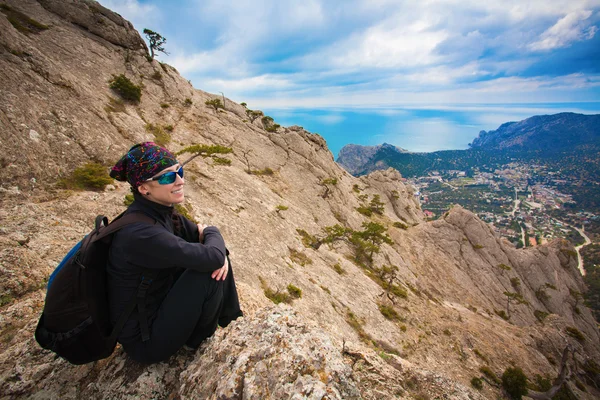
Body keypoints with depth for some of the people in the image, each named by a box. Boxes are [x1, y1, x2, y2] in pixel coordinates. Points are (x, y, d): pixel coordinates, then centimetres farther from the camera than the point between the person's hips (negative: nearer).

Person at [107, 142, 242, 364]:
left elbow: (199, 235, 4)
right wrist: (211, 232, -11)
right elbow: (211, 258, -35)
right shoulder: (140, 232, -32)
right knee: (209, 270, -23)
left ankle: (229, 324, 12)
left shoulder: (162, 212, -5)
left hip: (159, 310, 8)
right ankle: (198, 337, 6)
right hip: (145, 340, -7)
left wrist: (219, 255, -20)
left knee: (217, 262, -3)